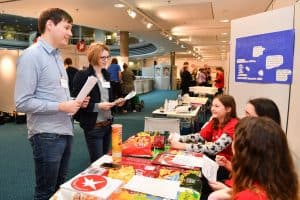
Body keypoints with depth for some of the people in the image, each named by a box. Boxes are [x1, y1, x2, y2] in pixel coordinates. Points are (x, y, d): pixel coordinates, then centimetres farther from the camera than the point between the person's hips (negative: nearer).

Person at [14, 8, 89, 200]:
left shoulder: (57, 56, 13)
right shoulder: (32, 55, -14)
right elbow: (23, 102, -19)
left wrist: (75, 101, 4)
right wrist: (61, 107, -21)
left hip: (65, 131, 8)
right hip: (46, 135, -8)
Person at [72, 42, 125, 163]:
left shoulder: (106, 74, 11)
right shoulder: (82, 76, -12)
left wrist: (115, 102, 0)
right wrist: (98, 106, -24)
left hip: (107, 124, 7)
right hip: (93, 126, -7)